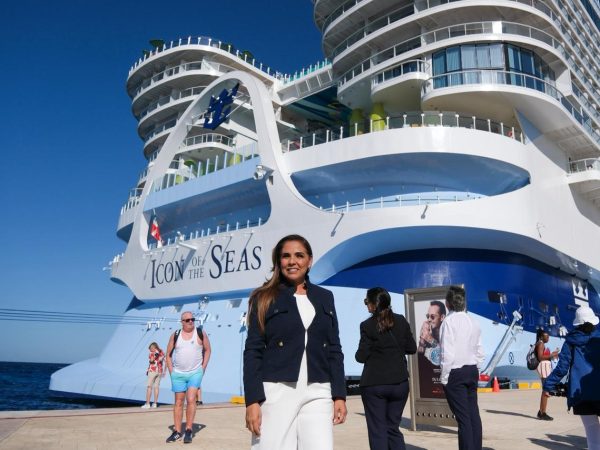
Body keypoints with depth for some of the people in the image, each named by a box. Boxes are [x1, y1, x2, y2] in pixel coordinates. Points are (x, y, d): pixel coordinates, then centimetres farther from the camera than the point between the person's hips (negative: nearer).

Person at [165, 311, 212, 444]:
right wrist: (171, 371, 2)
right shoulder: (175, 335, 0)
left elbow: (207, 350, 5)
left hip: (195, 373, -2)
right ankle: (177, 432, 17)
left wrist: (203, 368, 0)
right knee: (178, 402, 8)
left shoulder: (201, 333, -4)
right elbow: (169, 354, 8)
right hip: (178, 374, 2)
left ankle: (189, 431, 1)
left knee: (191, 400, -11)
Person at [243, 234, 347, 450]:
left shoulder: (324, 297, 12)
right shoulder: (264, 298, 3)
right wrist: (252, 400, -10)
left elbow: (334, 349, 12)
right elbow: (253, 351, -2)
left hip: (318, 393, 3)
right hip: (276, 392, -2)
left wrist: (339, 395, 5)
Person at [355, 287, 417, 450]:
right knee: (393, 427, 16)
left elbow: (361, 357, -10)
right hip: (399, 383, 4)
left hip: (374, 384, -4)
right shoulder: (401, 321, -1)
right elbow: (412, 349, 7)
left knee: (377, 431, 6)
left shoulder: (367, 326, -12)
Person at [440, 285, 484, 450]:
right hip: (472, 371, 7)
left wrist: (444, 377, -9)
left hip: (455, 373, -7)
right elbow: (480, 351, 9)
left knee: (463, 417, -3)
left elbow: (448, 353, -17)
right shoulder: (473, 321, 6)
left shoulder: (449, 321, -14)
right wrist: (474, 369, 18)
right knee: (473, 414, 12)